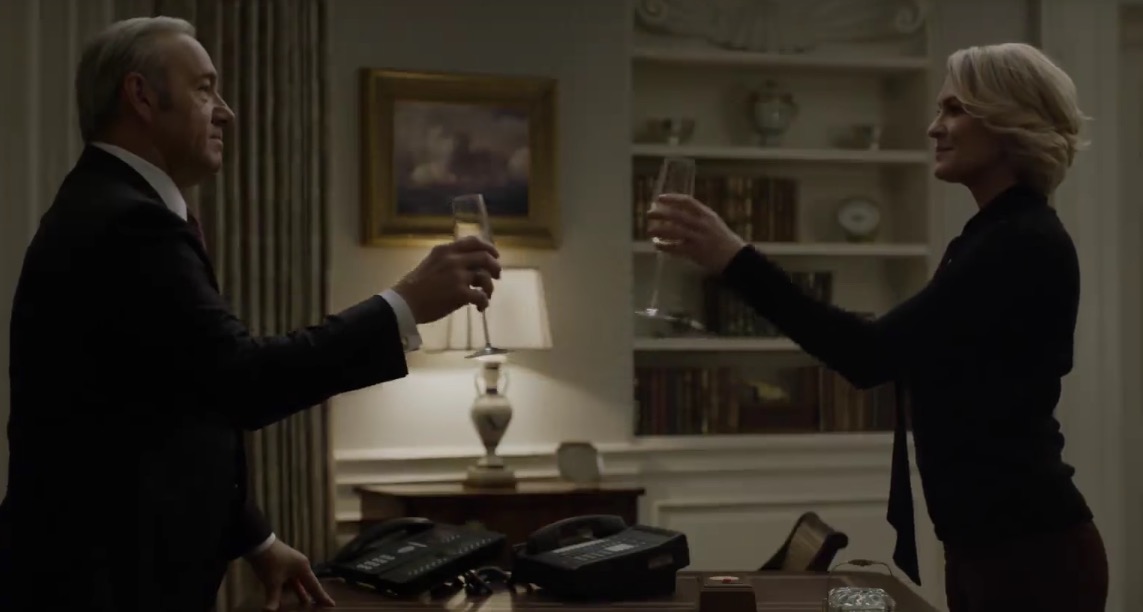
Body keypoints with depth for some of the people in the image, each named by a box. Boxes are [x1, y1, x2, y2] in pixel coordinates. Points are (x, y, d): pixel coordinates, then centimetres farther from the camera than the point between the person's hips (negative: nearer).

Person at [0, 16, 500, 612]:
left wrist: (255, 539, 18)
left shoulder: (108, 208, 14)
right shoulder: (125, 222, -19)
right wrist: (406, 305, -23)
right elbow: (242, 378, -28)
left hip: (116, 557, 10)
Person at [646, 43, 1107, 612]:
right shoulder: (987, 239, 14)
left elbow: (875, 353, -25)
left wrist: (736, 261, -29)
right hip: (988, 546, 10)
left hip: (1031, 552, -10)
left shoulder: (1026, 244, -16)